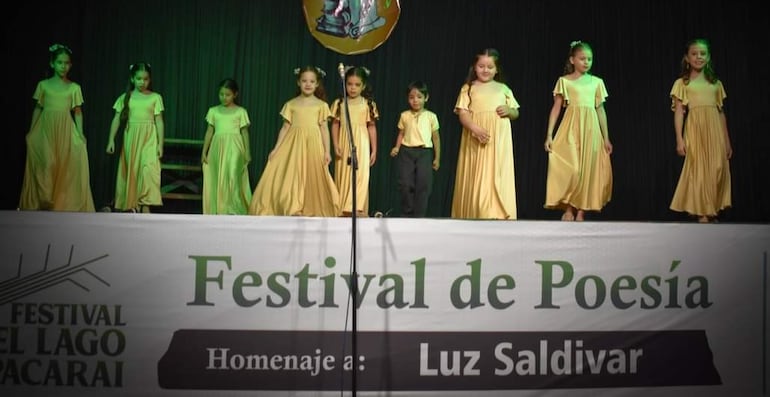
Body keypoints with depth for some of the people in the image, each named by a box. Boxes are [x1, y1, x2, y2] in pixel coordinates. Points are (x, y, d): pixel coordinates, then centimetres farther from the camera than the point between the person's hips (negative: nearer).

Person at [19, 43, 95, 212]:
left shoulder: (74, 88, 5)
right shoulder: (43, 85, 5)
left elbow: (78, 112, 5)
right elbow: (37, 109, 9)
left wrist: (80, 134, -4)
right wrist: (31, 132, 7)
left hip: (65, 132, 0)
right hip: (45, 132, 0)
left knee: (66, 170, -4)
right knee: (44, 168, -5)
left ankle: (65, 206, 4)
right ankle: (42, 204, 4)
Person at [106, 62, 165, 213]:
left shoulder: (155, 97, 2)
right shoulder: (125, 97, 5)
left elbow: (159, 121, 2)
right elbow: (117, 119, 4)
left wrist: (160, 144, -3)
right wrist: (111, 139, -5)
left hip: (149, 139, -2)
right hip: (131, 138, 2)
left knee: (148, 169, -15)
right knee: (131, 171, 5)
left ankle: (145, 205, -13)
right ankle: (133, 205, 13)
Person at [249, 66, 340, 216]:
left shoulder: (322, 105, 5)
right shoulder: (291, 104, 8)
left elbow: (324, 129, 4)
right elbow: (285, 127, 9)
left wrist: (327, 151, -5)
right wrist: (276, 148, 3)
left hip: (313, 146, -1)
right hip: (293, 145, 1)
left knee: (311, 179, -2)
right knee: (290, 177, -4)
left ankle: (310, 214, 1)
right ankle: (293, 212, 0)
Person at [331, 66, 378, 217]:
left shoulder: (368, 104, 1)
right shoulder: (339, 103, 4)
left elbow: (372, 127, 4)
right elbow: (335, 125, 6)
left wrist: (374, 150, 2)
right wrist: (336, 146, -4)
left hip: (361, 146, -1)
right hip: (344, 146, 2)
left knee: (360, 177, -9)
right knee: (343, 177, 4)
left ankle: (357, 210, -12)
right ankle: (343, 211, 8)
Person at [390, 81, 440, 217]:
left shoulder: (431, 116, 4)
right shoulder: (404, 115, 8)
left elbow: (436, 137, 9)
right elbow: (401, 133, 14)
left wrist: (437, 158, 8)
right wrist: (397, 147, -4)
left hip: (424, 152, -1)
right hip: (406, 151, 1)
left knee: (423, 185, -6)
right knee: (405, 184, -2)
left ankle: (419, 215, 1)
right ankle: (407, 214, 11)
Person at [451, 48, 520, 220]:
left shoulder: (503, 88, 15)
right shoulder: (469, 88, 7)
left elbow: (516, 113, 19)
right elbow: (462, 113, -3)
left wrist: (509, 111, -5)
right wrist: (475, 128, -21)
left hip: (499, 141, 2)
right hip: (476, 140, -2)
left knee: (497, 179, -4)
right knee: (476, 180, -2)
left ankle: (496, 217, -5)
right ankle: (474, 218, 3)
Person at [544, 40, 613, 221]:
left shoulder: (597, 82, 10)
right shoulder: (564, 81, 3)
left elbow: (601, 110, 13)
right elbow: (556, 109, 2)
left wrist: (606, 138, 10)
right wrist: (549, 135, -6)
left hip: (591, 131, 3)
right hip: (570, 131, -3)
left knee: (588, 170, 0)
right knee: (570, 169, -13)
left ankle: (581, 213, 6)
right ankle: (568, 209, 1)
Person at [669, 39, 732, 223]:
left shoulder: (716, 83, 14)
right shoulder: (682, 83, 5)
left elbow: (721, 113, 15)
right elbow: (678, 112, 0)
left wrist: (727, 141, 13)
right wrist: (679, 139, -10)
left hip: (715, 132, 3)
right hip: (695, 131, -3)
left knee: (717, 170, -2)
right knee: (698, 170, -3)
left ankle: (713, 211, 7)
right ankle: (702, 212, 3)